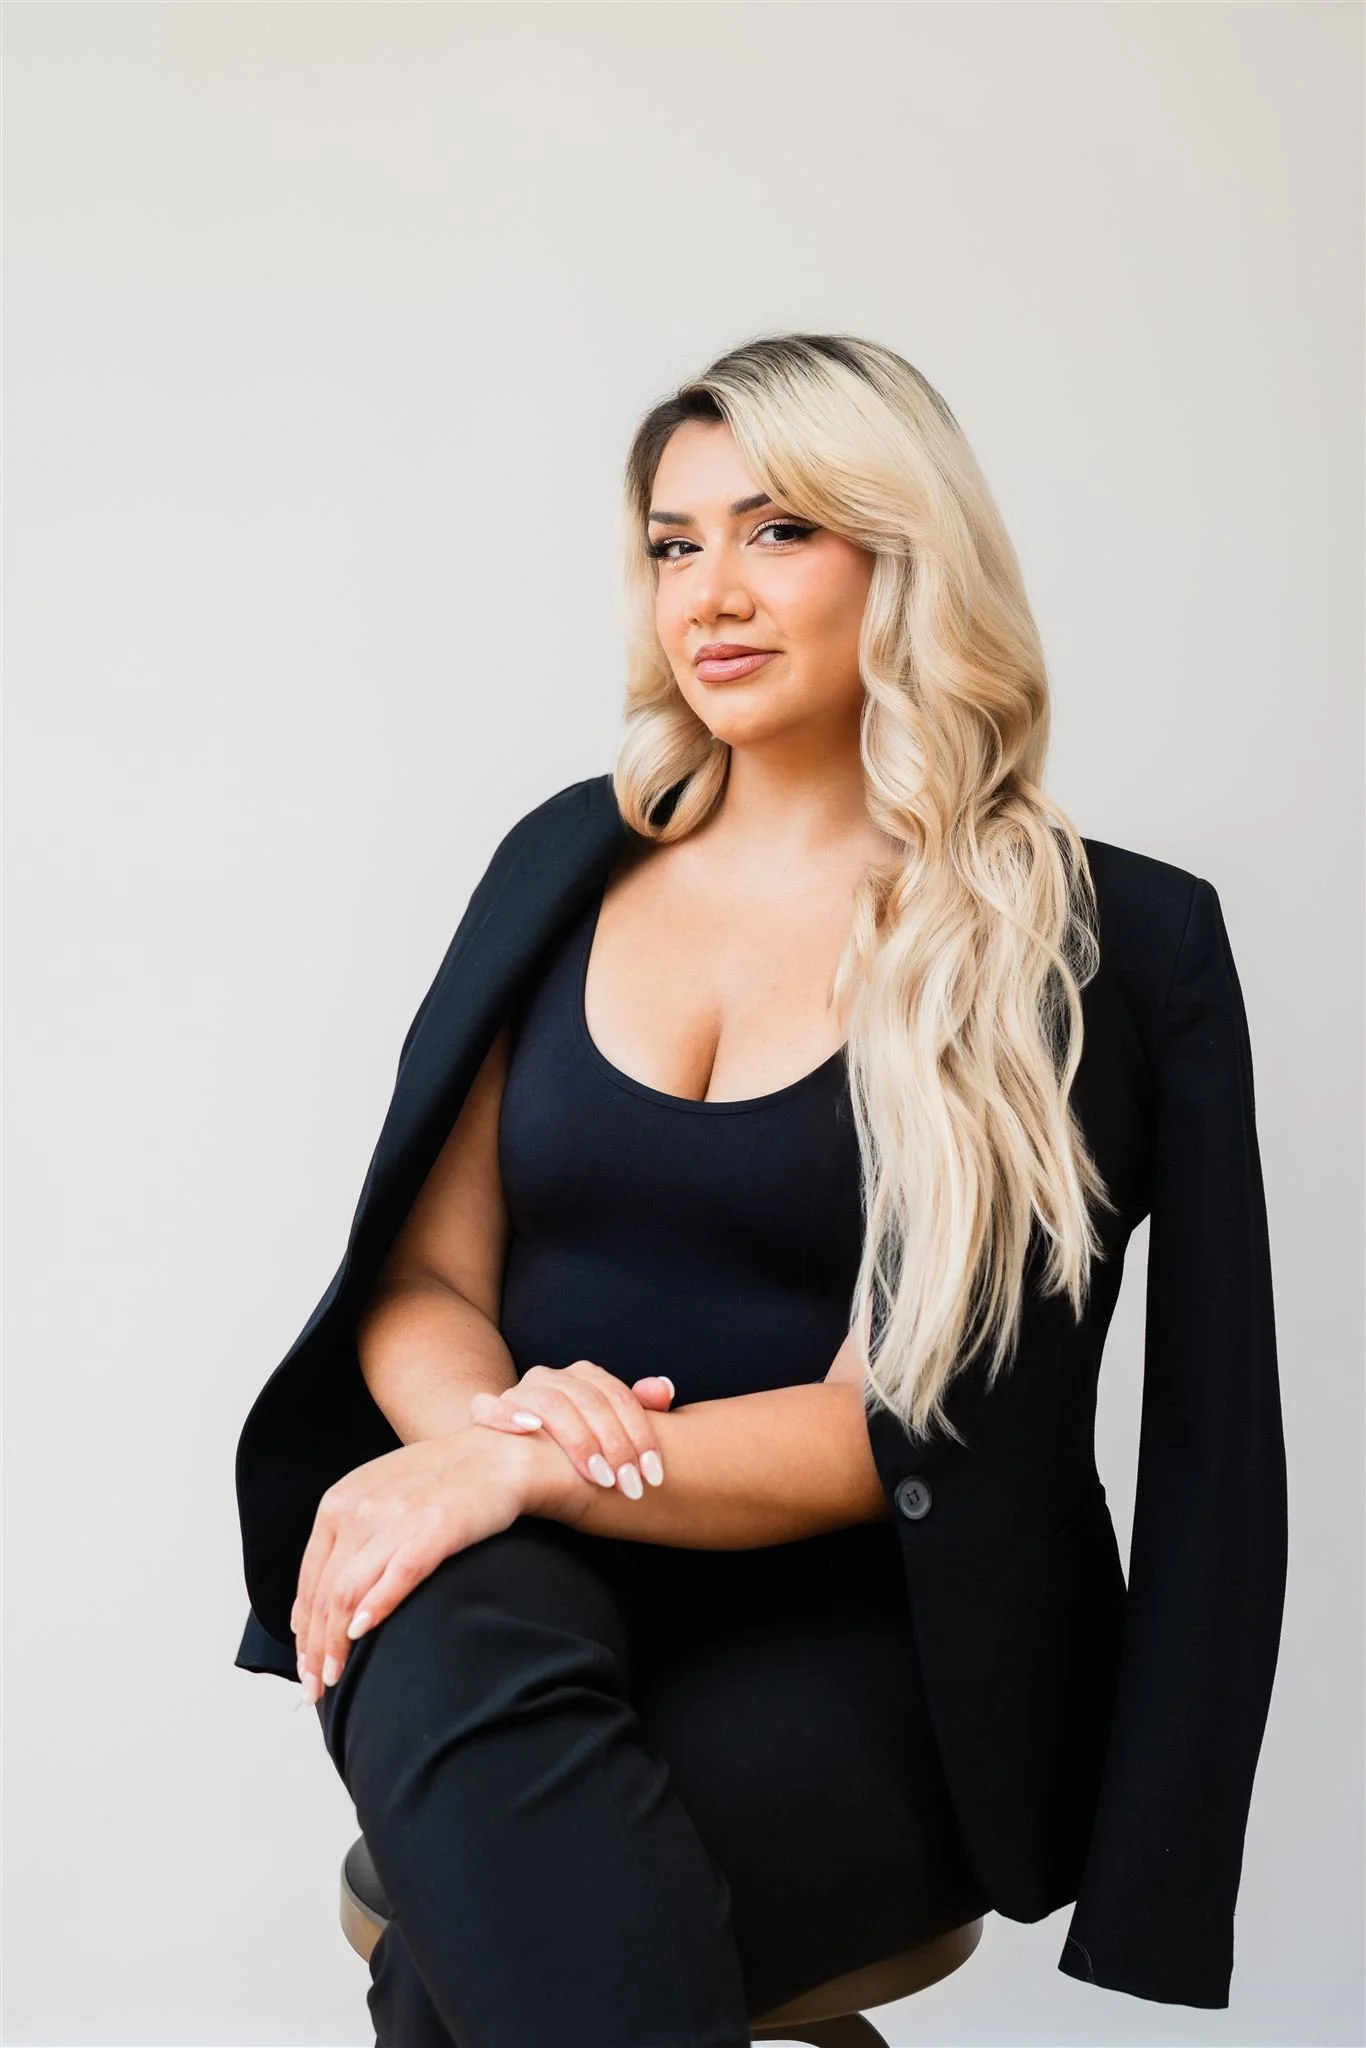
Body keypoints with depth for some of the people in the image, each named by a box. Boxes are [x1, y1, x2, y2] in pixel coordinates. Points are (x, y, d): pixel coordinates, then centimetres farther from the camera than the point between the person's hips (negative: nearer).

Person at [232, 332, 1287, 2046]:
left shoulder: (1099, 942, -2)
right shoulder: (568, 860, 11)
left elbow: (904, 1424, -9)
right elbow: (423, 1278, 8)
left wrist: (537, 1466, -21)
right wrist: (489, 1420, -16)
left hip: (858, 1642, -3)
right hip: (520, 1587, 4)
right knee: (447, 1650, -34)